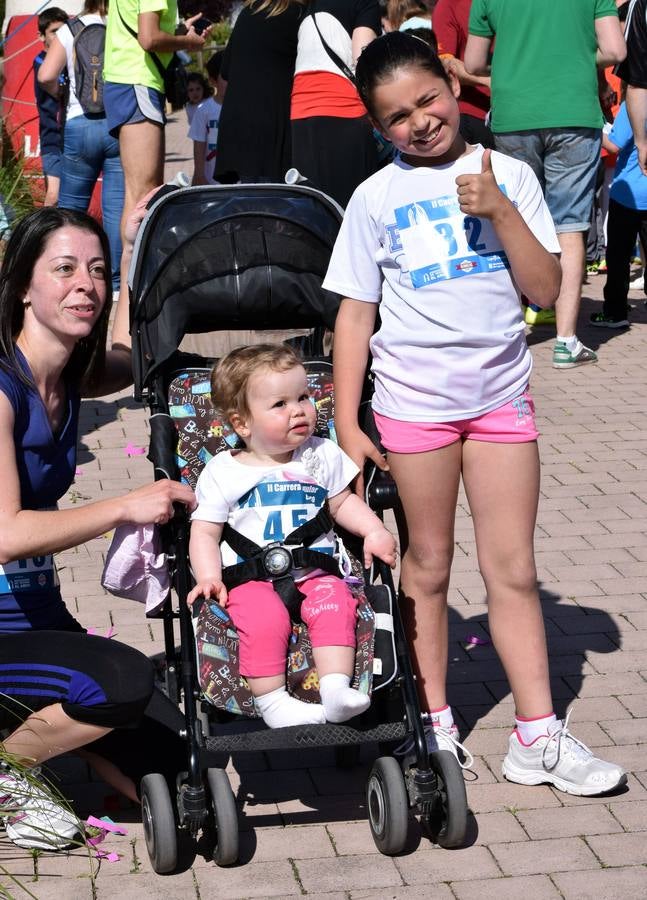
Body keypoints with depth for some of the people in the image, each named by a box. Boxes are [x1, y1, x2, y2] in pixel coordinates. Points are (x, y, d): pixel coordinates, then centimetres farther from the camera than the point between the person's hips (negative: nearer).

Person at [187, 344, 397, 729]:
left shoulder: (322, 456, 11)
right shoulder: (223, 472, 3)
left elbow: (344, 502, 21)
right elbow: (205, 531, 3)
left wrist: (375, 531, 4)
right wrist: (209, 577, -12)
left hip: (316, 570, 2)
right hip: (252, 577, -2)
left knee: (336, 605, -28)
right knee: (264, 619, -31)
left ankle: (336, 689, -32)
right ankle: (272, 700, -24)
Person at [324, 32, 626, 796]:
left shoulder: (507, 176, 2)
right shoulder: (377, 198, -1)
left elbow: (546, 289, -3)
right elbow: (355, 313, 0)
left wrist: (499, 211, -15)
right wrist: (346, 424, -5)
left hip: (501, 396, 1)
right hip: (414, 403, -1)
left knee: (513, 569, 5)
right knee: (427, 566, 10)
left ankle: (537, 736, 13)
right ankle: (433, 726, 23)